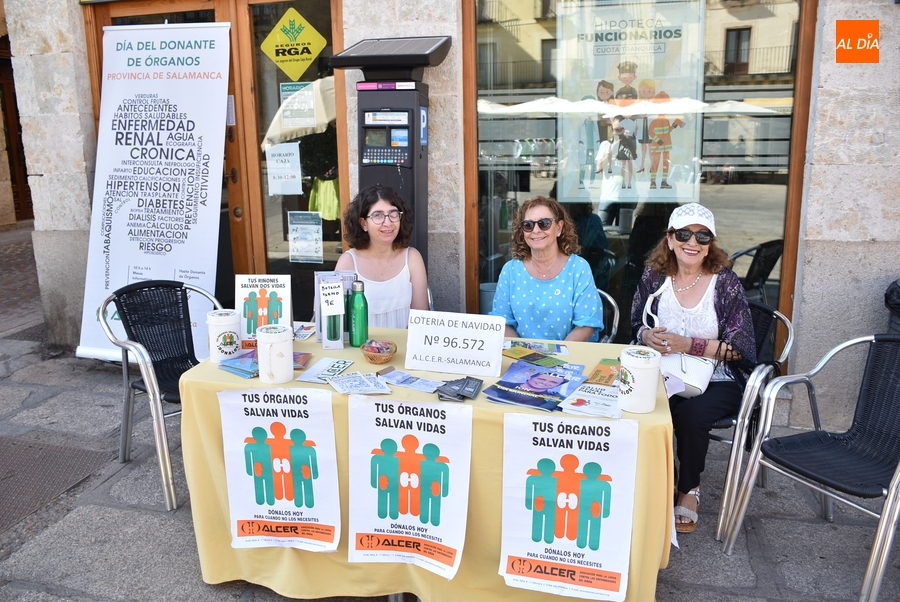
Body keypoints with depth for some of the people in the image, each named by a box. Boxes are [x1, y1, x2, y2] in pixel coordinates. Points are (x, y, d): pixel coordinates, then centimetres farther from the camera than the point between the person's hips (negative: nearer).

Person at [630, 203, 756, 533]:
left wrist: (687, 345, -21)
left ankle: (689, 490, -2)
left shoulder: (725, 282, -7)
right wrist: (648, 336, -12)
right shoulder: (654, 277, 2)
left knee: (691, 414, -32)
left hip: (716, 381, -2)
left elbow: (739, 347, -9)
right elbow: (637, 325, 12)